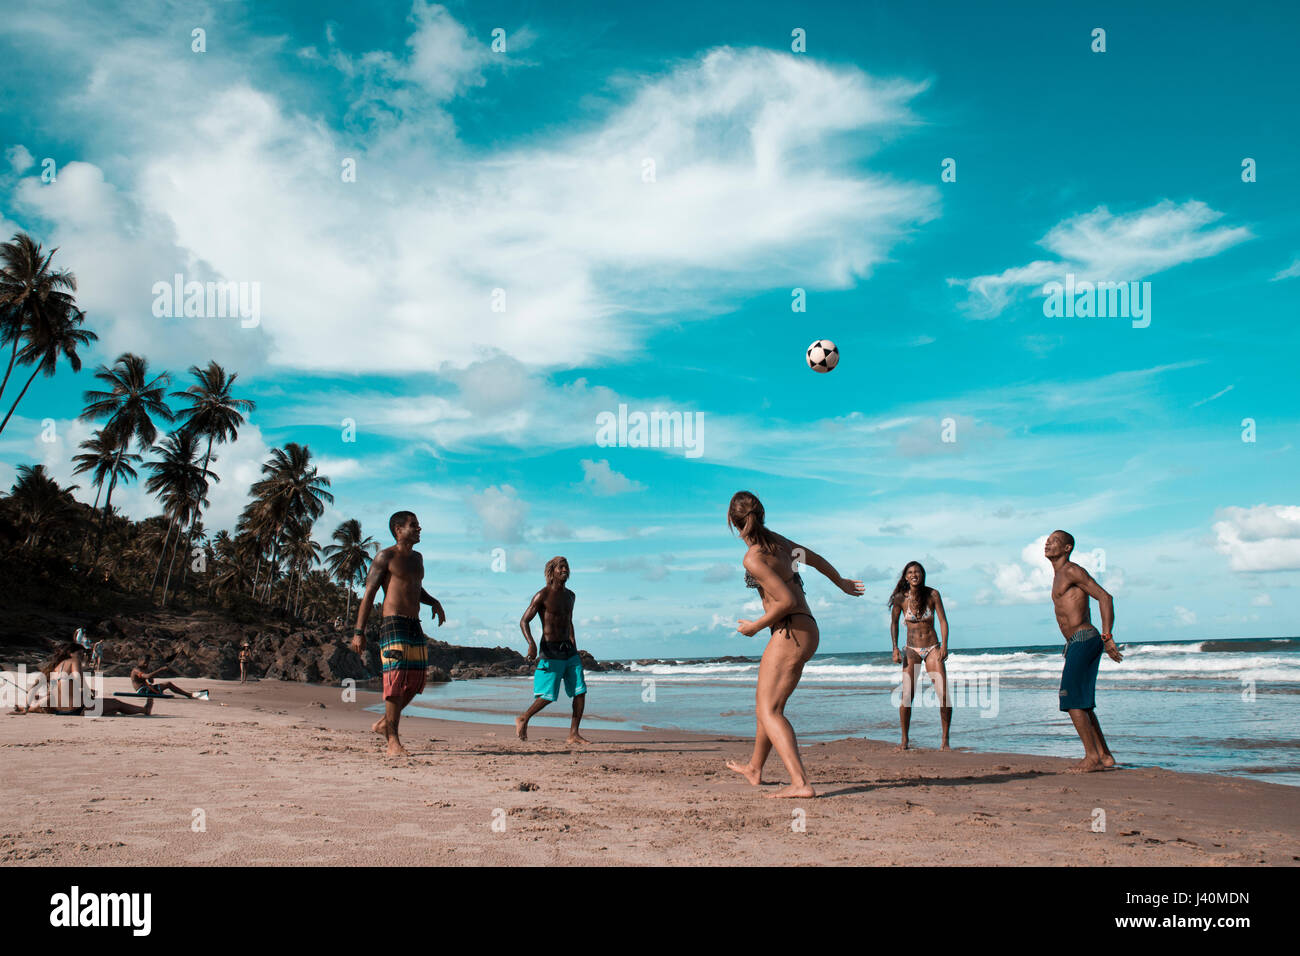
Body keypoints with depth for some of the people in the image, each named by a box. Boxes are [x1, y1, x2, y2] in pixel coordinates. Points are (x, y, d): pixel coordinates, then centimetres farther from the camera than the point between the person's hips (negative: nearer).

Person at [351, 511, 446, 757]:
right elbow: (368, 594, -5)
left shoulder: (417, 558, 20)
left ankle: (384, 723, 27)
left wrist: (434, 602, 14)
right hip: (393, 624, -7)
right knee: (396, 681, -12)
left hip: (415, 626, 8)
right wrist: (359, 631, -11)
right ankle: (393, 741, -9)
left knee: (415, 682, 8)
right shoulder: (385, 557, -2)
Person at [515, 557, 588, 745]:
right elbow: (524, 621, -10)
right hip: (550, 651, -7)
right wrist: (531, 644, -25)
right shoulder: (542, 595, -9)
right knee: (548, 696, -4)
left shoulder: (570, 595, 12)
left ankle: (573, 734, 3)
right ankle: (523, 719, 20)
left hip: (569, 650, 7)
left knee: (580, 691, -3)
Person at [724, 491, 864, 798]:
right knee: (764, 699, 23)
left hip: (791, 633, -9)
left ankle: (800, 783, -25)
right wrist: (841, 583, 43)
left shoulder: (753, 558, -16)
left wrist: (755, 626, -7)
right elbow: (814, 558, 26)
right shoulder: (774, 540, 10)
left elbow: (787, 601, -21)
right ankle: (755, 769, 39)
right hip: (808, 631, 9)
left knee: (769, 711, -12)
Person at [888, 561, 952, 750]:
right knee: (907, 696, -10)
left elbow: (943, 620, -6)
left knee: (944, 694, -10)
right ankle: (904, 740, 5)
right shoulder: (900, 598, -5)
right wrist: (895, 649, -2)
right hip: (911, 650, 0)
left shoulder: (932, 595, -5)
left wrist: (944, 645, -18)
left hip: (933, 649, 0)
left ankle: (945, 740, 1)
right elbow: (894, 623, 6)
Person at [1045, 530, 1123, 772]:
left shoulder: (1072, 571, -9)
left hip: (1083, 640, -10)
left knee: (1072, 700, -11)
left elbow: (1105, 597, -17)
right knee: (1082, 704, 12)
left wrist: (1107, 637, -22)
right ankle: (1105, 756, 16)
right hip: (1078, 643, 10)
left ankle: (1092, 756, -9)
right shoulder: (1059, 576, 21)